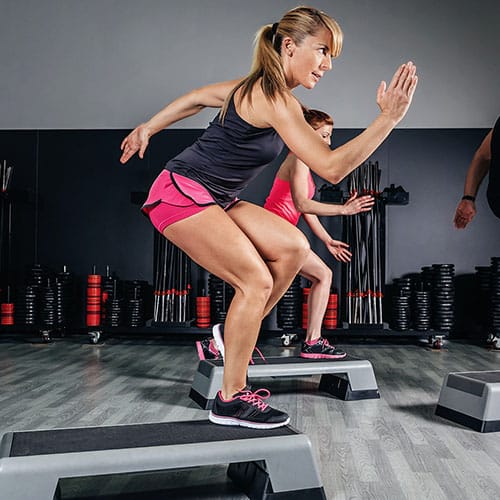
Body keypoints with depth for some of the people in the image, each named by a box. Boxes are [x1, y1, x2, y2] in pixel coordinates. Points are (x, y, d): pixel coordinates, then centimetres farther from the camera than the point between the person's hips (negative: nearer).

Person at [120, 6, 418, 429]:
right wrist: (387, 119, -28)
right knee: (256, 280, -17)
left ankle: (235, 337, 10)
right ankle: (231, 400, -7)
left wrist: (146, 130, 28)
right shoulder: (275, 100, -19)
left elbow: (195, 98, 21)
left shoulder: (258, 87, 11)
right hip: (183, 194, -9)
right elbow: (332, 168, -26)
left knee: (293, 247, 0)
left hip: (213, 200, 9)